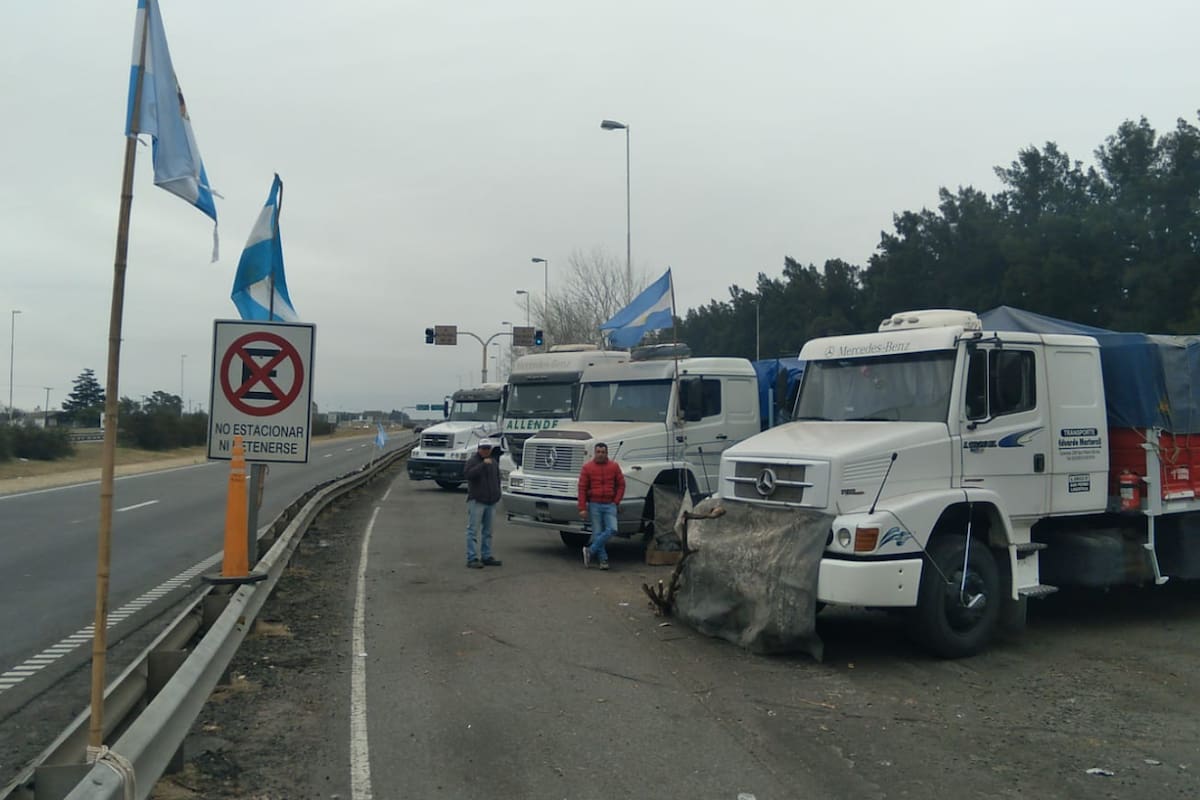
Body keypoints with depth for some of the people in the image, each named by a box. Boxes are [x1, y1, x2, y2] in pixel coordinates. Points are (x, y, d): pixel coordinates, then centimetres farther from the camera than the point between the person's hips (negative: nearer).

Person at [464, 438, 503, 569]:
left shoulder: (493, 462, 15)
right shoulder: (473, 461, -6)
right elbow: (467, 473, -25)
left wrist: (497, 493, 16)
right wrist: (483, 464, -28)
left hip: (491, 501, 7)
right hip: (476, 501, -7)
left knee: (487, 531, 12)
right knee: (473, 530, -7)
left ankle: (486, 557, 19)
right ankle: (472, 559, -8)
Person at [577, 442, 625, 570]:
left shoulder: (614, 466, 6)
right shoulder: (587, 468, 1)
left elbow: (621, 485, 10)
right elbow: (582, 488, -1)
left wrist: (616, 501, -1)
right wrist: (582, 508, -6)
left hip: (610, 505, 1)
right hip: (594, 505, -1)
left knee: (612, 529, -13)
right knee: (597, 533, 0)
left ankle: (590, 551, -2)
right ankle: (603, 559, 8)